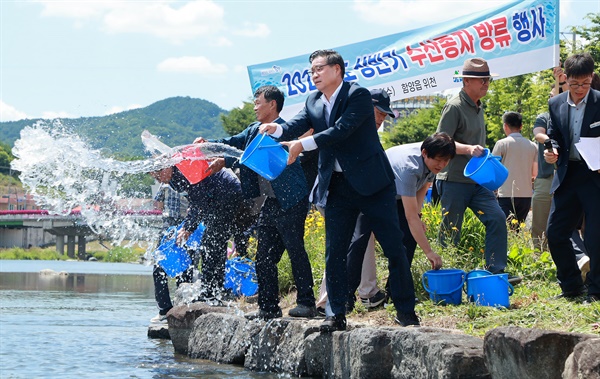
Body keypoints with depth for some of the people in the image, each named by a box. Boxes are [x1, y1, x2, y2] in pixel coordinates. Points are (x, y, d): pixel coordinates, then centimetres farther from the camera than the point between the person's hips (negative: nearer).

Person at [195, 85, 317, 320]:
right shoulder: (255, 130, 16)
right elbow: (236, 142, 7)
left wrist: (225, 162, -24)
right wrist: (207, 145, -9)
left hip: (291, 201, -9)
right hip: (270, 203, 9)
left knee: (295, 251, -6)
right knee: (264, 257, 8)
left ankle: (306, 303, 0)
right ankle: (268, 307, 13)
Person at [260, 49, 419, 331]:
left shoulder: (358, 95, -10)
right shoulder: (313, 102, 10)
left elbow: (342, 129, -23)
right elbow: (299, 124, -6)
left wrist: (303, 144, -30)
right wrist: (277, 129, -28)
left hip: (371, 182, -5)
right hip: (337, 188, 5)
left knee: (394, 248, -1)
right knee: (334, 253, 2)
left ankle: (405, 310, 9)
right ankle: (337, 315, 8)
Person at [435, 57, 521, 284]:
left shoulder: (478, 108, 16)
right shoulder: (454, 107, -11)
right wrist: (468, 149, -31)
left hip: (477, 180, 8)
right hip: (454, 181, -8)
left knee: (497, 219, -7)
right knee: (451, 232, -2)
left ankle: (496, 272, -7)